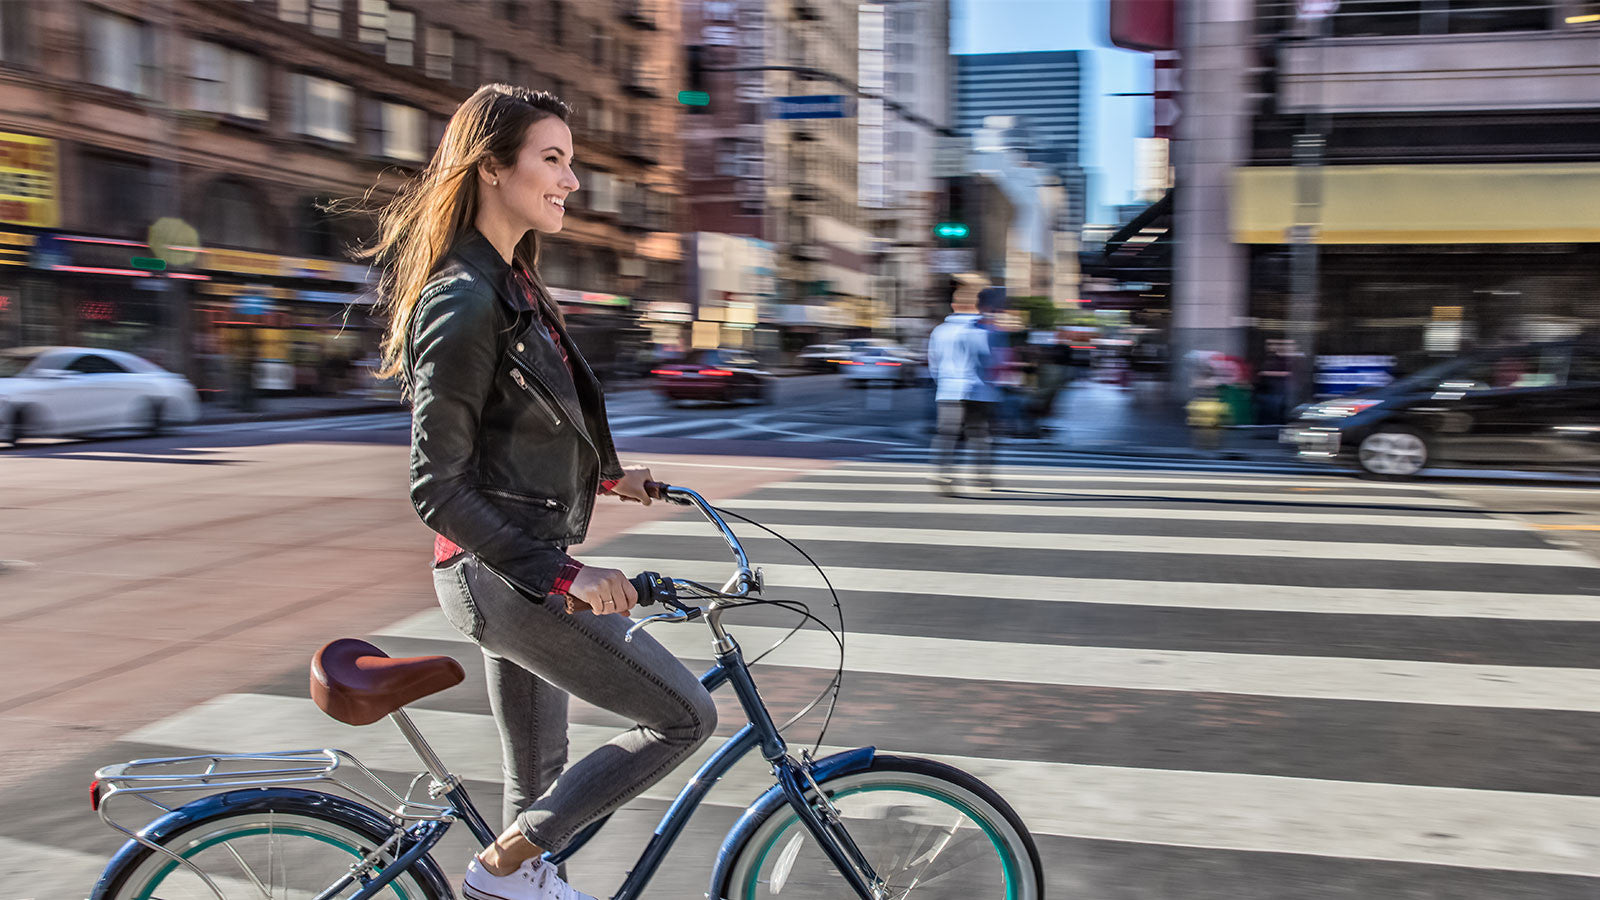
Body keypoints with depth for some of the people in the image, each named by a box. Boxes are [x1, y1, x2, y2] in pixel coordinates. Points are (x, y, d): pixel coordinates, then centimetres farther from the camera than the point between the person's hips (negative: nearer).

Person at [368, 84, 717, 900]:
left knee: (539, 784, 18)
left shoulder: (511, 282, 11)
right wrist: (563, 576, -25)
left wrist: (606, 477, 27)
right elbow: (437, 490, -21)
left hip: (519, 566, 9)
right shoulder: (464, 302, -19)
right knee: (685, 717, -3)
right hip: (499, 575, -9)